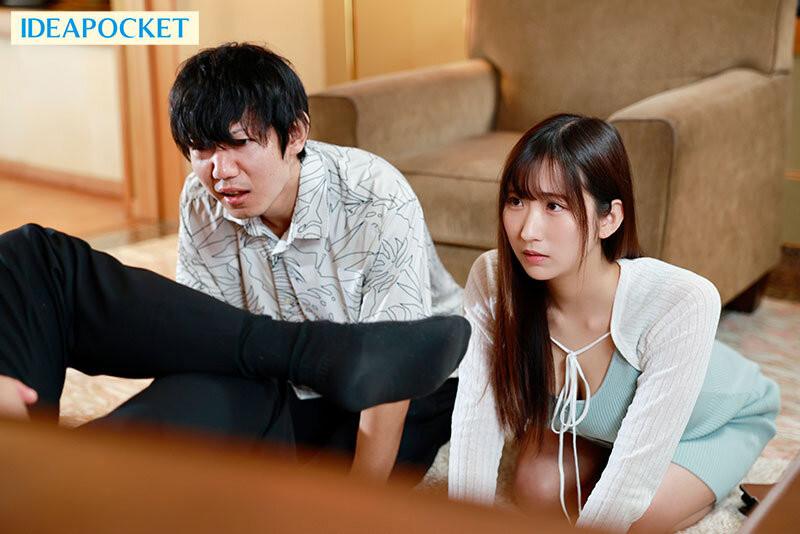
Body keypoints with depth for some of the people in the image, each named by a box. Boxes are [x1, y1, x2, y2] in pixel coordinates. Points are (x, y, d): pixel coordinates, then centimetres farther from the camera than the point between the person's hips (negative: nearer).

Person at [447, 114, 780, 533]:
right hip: (589, 420, 3)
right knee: (537, 491, -17)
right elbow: (476, 420, -25)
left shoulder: (682, 303, -42)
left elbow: (634, 472, -38)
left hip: (718, 423, -3)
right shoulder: (491, 280, -31)